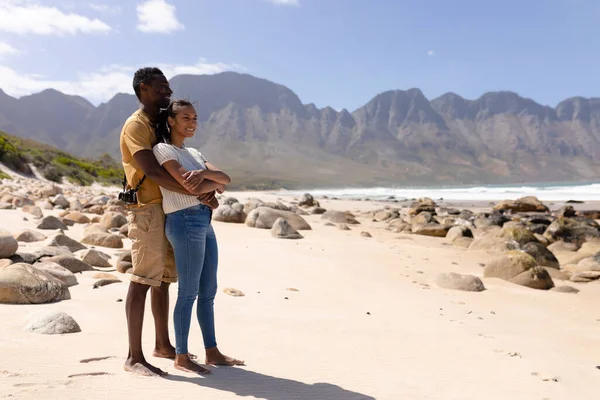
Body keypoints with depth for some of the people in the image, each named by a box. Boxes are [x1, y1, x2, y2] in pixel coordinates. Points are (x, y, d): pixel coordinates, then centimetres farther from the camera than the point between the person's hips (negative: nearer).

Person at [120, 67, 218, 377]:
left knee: (162, 279, 13)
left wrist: (205, 191, -8)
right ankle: (134, 357, -2)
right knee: (142, 280, -8)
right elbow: (152, 171, -22)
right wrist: (197, 194, -25)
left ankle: (163, 345, 24)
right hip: (147, 210, -9)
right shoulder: (135, 125, -9)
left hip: (169, 210, 9)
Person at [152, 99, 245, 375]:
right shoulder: (163, 150, -3)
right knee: (188, 292, -2)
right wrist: (215, 184, -2)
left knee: (208, 292, 11)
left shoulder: (194, 153, 21)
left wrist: (204, 172, -12)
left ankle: (212, 352, 20)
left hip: (205, 222, 8)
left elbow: (226, 178, 7)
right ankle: (181, 357, 10)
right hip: (185, 222, -8)